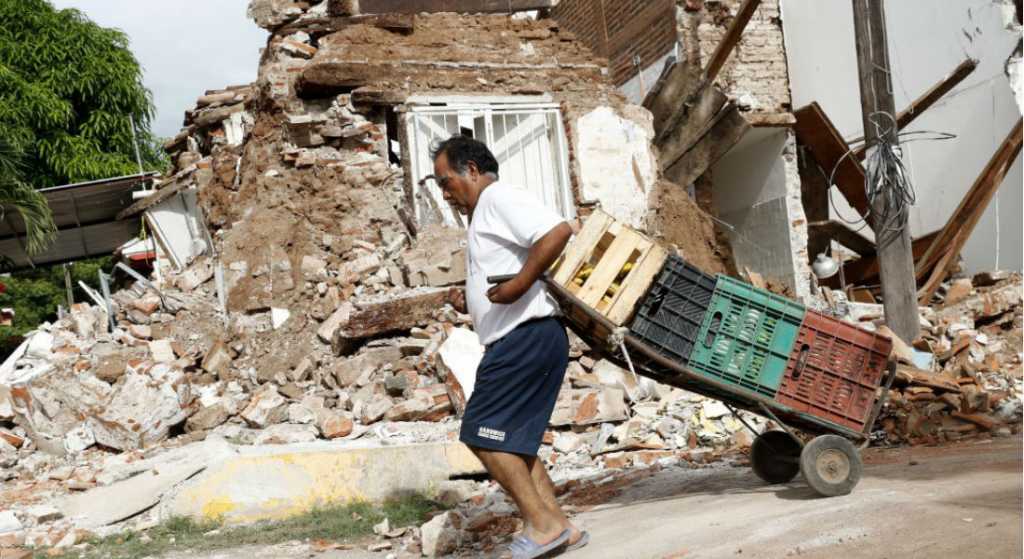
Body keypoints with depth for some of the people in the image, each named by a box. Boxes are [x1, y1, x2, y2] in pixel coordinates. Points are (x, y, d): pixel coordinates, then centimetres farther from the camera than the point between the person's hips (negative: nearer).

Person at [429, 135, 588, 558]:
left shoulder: (498, 196, -7)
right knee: (510, 440, 11)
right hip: (525, 338, 11)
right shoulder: (483, 215, 25)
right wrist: (471, 301, 13)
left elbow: (558, 231, -23)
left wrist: (519, 284, -24)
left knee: (481, 432, -9)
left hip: (526, 335, -11)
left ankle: (543, 523, -9)